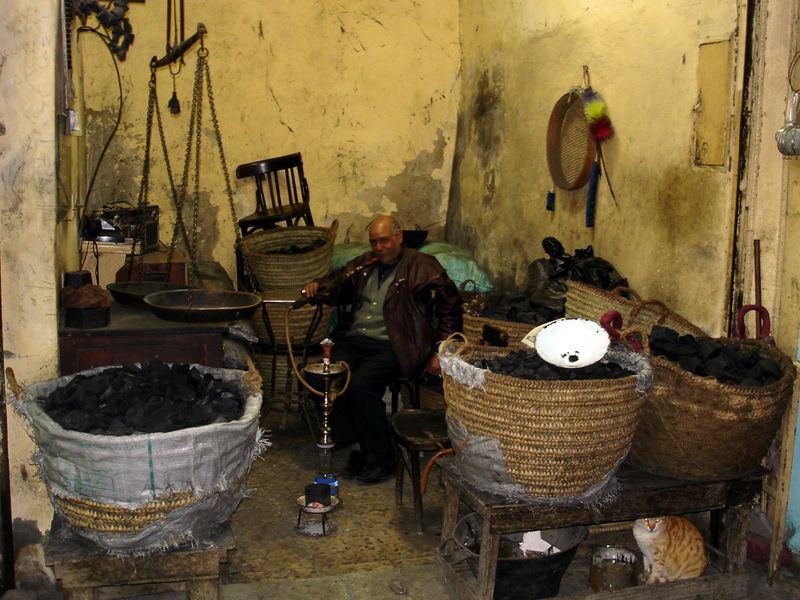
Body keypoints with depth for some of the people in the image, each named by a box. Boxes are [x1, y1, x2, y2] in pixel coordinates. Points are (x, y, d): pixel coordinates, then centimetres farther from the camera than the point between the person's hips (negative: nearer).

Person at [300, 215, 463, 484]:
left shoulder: (423, 267, 5)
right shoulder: (364, 263, 22)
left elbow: (450, 310, 4)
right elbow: (339, 284, 36)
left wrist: (440, 353, -4)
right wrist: (317, 287, 12)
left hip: (391, 345, -5)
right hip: (352, 340, 5)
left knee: (360, 385, -29)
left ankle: (383, 459, -11)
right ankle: (357, 449, -6)